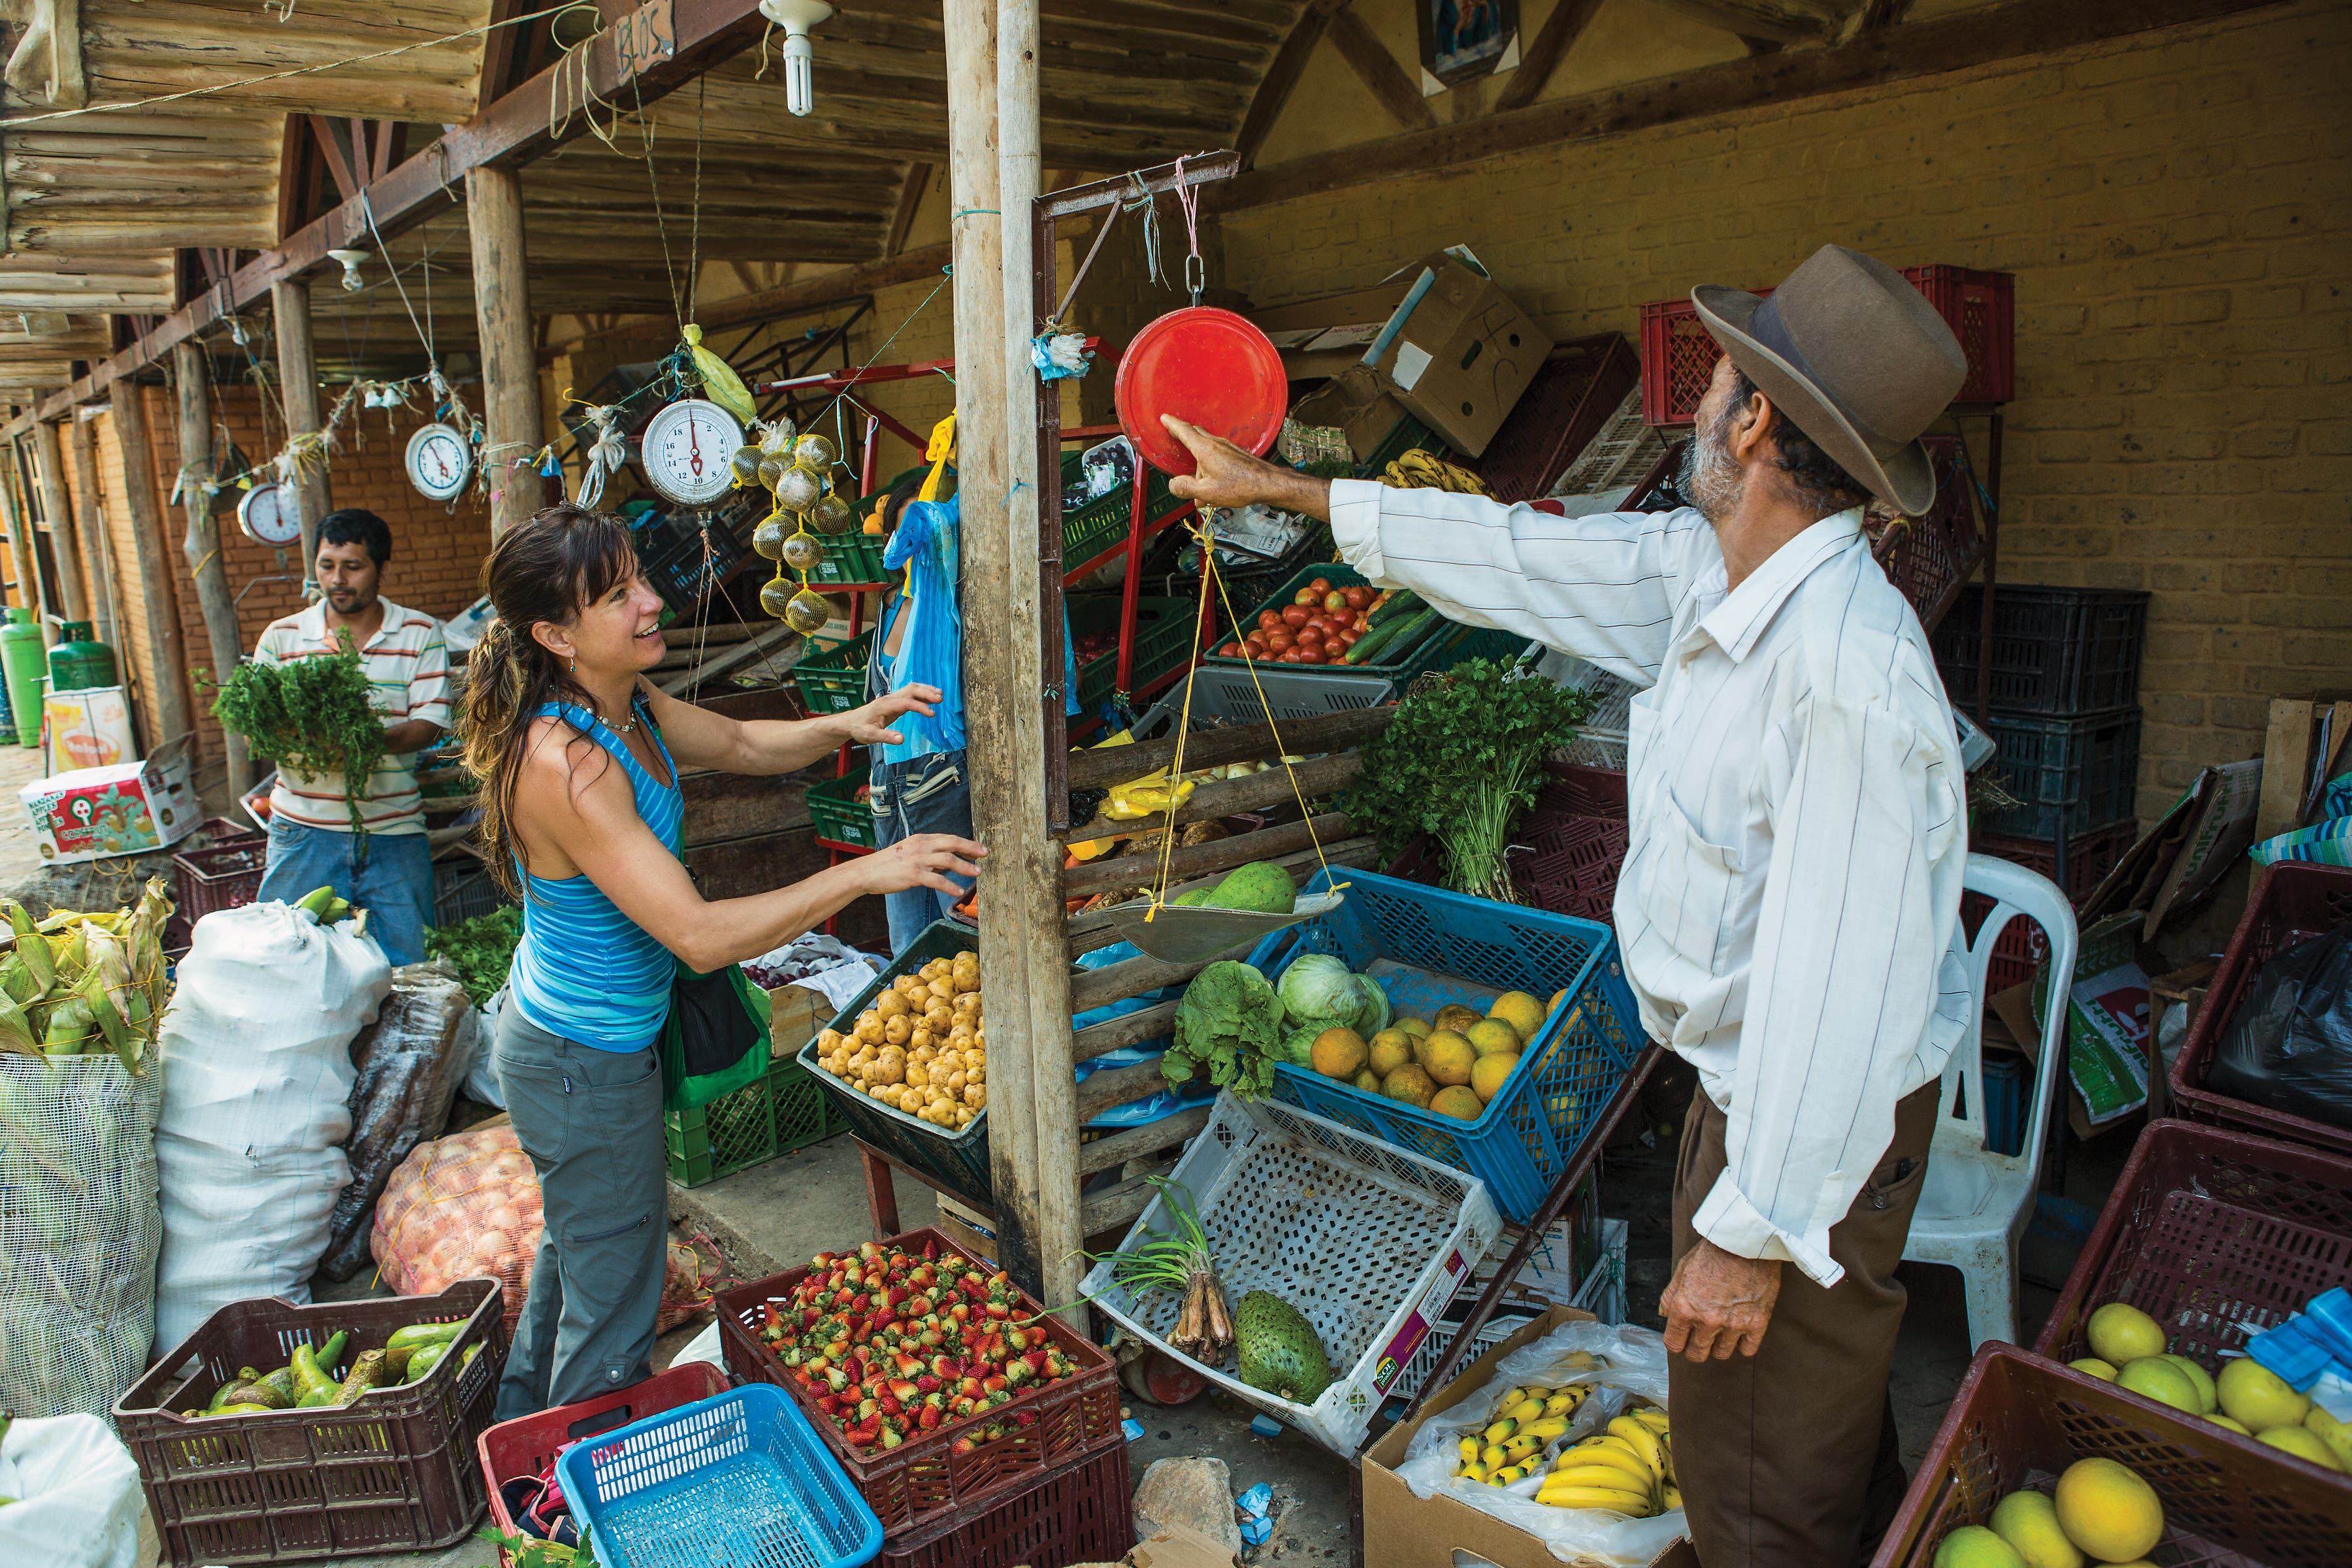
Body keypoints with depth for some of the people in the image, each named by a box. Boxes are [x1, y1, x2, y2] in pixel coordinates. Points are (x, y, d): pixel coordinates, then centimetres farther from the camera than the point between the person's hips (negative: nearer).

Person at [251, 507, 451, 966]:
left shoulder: (421, 634, 4)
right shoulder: (281, 636, 7)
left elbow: (429, 724, -4)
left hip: (395, 829, 0)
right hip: (305, 826, 1)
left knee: (408, 969, 3)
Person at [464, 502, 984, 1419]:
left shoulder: (624, 704, -5)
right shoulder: (564, 764, -33)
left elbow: (742, 743, 12)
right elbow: (702, 936, -37)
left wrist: (845, 725, -7)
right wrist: (864, 875, -34)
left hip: (568, 1039, 10)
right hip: (585, 1067, -10)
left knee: (576, 1244, 31)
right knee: (614, 1300, 11)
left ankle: (530, 1430, 56)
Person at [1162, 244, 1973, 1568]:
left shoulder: (1852, 678, -33)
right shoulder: (1703, 569, -3)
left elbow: (1840, 989, -31)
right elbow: (1511, 552, 8)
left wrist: (1753, 1232, -24)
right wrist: (1277, 486, 15)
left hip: (1818, 1122, -9)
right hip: (1747, 1078, 9)